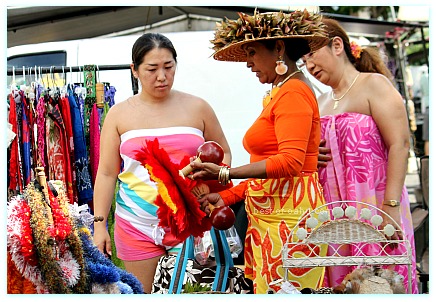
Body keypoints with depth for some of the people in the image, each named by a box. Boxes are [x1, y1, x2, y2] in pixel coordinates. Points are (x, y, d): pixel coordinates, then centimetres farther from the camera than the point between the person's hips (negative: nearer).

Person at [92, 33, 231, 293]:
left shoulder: (197, 108, 4)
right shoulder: (119, 114, 3)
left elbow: (223, 153, 14)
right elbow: (107, 173, 4)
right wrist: (99, 225, -2)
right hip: (136, 223, 0)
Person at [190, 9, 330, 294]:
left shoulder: (293, 92, -9)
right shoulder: (281, 92, 18)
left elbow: (290, 161, -20)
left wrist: (225, 173, -20)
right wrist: (227, 196, 10)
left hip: (289, 215, -9)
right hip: (269, 215, 9)